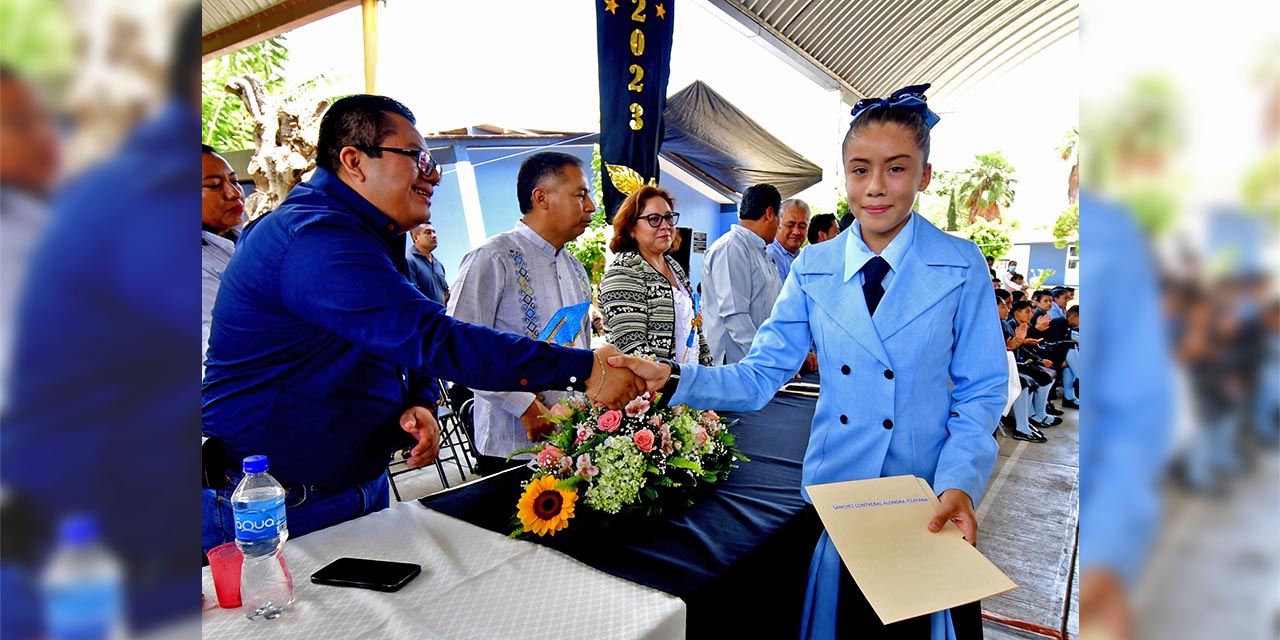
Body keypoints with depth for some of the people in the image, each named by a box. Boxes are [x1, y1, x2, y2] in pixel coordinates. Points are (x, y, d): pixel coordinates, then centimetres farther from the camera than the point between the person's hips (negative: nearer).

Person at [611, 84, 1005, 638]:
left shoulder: (961, 265, -6)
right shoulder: (812, 268, -1)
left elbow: (980, 391, -4)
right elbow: (762, 375, -4)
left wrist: (958, 484, -20)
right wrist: (672, 379, -19)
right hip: (832, 488, 2)